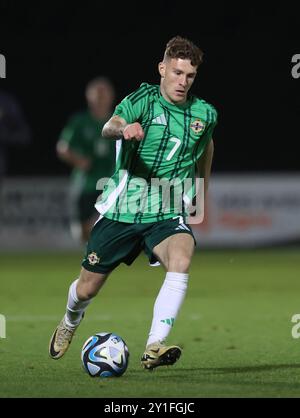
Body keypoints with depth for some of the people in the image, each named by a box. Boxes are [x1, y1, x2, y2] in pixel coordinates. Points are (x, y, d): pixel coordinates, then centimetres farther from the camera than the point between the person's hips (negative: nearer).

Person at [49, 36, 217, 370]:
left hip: (167, 216, 1)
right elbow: (108, 128, -30)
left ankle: (154, 348, -35)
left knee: (181, 259, -32)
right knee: (86, 289, 10)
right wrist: (123, 128, -53)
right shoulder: (143, 100, -9)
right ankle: (69, 323, 48)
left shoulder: (204, 114, 2)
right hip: (121, 211, -1)